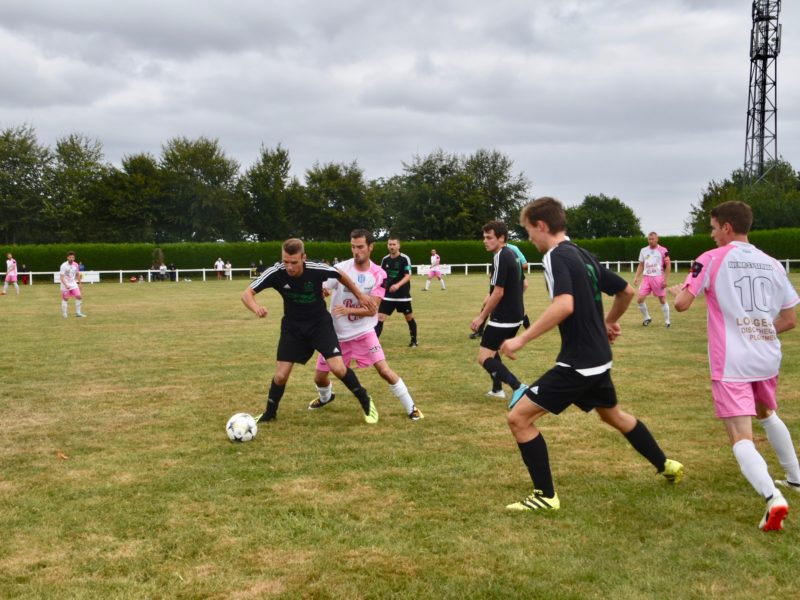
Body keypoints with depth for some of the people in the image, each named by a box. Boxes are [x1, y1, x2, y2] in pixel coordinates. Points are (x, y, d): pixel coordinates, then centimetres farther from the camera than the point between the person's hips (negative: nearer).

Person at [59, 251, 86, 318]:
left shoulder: (76, 265, 0)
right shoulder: (64, 265, -16)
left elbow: (77, 274, 15)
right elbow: (61, 277, -18)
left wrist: (79, 283, 13)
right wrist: (66, 285, -30)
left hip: (73, 284, 5)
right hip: (65, 285, -5)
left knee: (79, 297, -4)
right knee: (65, 299, 0)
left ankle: (78, 312, 6)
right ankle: (64, 313, 13)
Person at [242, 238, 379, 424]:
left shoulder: (317, 269, -26)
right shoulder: (275, 273, -24)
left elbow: (340, 275, -4)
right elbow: (247, 294, -24)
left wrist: (360, 295, 5)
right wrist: (256, 308, -47)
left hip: (320, 323, -1)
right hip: (292, 326, 2)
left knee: (338, 368, -15)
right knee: (280, 375, -2)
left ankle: (365, 401, 9)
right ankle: (270, 413, 25)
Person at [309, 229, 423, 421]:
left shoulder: (378, 274, -11)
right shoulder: (341, 268, -12)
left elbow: (371, 310, -16)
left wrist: (348, 310, -33)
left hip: (364, 332, -1)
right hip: (336, 333, 1)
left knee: (385, 370, -14)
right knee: (319, 377, 9)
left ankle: (410, 407, 2)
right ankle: (326, 397, 44)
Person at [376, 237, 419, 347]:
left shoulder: (405, 259, -10)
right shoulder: (385, 259, 4)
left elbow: (408, 276, -17)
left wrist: (398, 285, -33)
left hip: (403, 295, -3)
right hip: (388, 295, 3)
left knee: (409, 318, 11)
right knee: (380, 317, -9)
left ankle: (414, 341, 31)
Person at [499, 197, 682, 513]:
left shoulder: (556, 257, -17)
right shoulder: (583, 255, 10)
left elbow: (564, 306, -34)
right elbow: (626, 291, 17)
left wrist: (521, 339, -31)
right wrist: (609, 322, 32)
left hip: (578, 363, -9)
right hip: (598, 358, 9)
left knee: (519, 417, -6)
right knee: (612, 414, 32)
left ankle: (546, 496, 0)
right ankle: (666, 465, 46)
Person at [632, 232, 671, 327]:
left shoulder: (663, 250, -3)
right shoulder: (644, 250, 10)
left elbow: (667, 265, -2)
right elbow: (641, 265, 17)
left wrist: (665, 279, -9)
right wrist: (636, 277, 6)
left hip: (658, 278, -4)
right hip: (646, 277, 4)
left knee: (662, 300, 1)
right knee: (639, 299, -4)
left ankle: (667, 322, 13)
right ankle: (647, 318, 16)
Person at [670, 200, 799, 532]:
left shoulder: (711, 259, -5)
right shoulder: (773, 264, 9)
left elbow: (682, 304, -10)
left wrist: (678, 291, 13)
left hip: (731, 362, -5)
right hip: (767, 358, 6)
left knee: (741, 438, -8)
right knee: (767, 415, 32)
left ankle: (773, 497, -30)